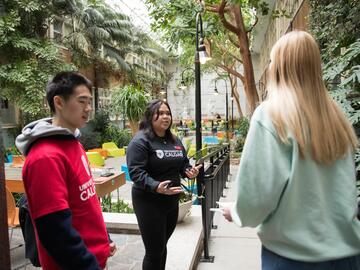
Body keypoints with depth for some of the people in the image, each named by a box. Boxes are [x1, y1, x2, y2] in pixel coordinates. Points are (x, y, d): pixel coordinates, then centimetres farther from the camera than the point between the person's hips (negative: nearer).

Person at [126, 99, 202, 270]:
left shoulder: (175, 141, 9)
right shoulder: (140, 141, -15)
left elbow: (183, 164, 17)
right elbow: (135, 172, -23)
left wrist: (189, 171, -5)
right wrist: (156, 187, -37)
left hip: (172, 201, 7)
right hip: (149, 203, -7)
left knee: (162, 246, 22)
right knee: (154, 251, 4)